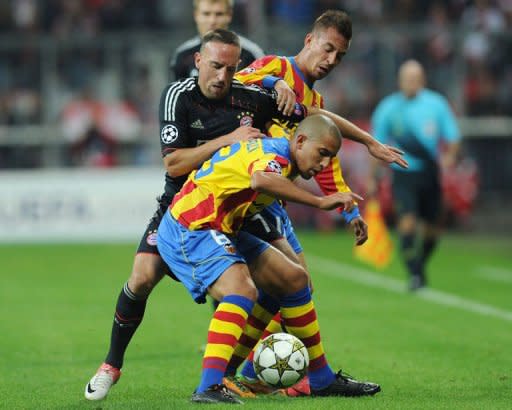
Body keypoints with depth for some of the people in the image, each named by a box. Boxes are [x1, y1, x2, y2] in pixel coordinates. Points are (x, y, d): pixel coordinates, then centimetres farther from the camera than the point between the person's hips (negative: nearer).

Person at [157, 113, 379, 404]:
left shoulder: (274, 148, 9)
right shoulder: (276, 154, -22)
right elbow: (261, 180, -48)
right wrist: (320, 202, -44)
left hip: (220, 232, 11)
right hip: (188, 230, -11)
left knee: (293, 279, 11)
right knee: (243, 291, -33)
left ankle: (323, 380, 21)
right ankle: (209, 388, -41)